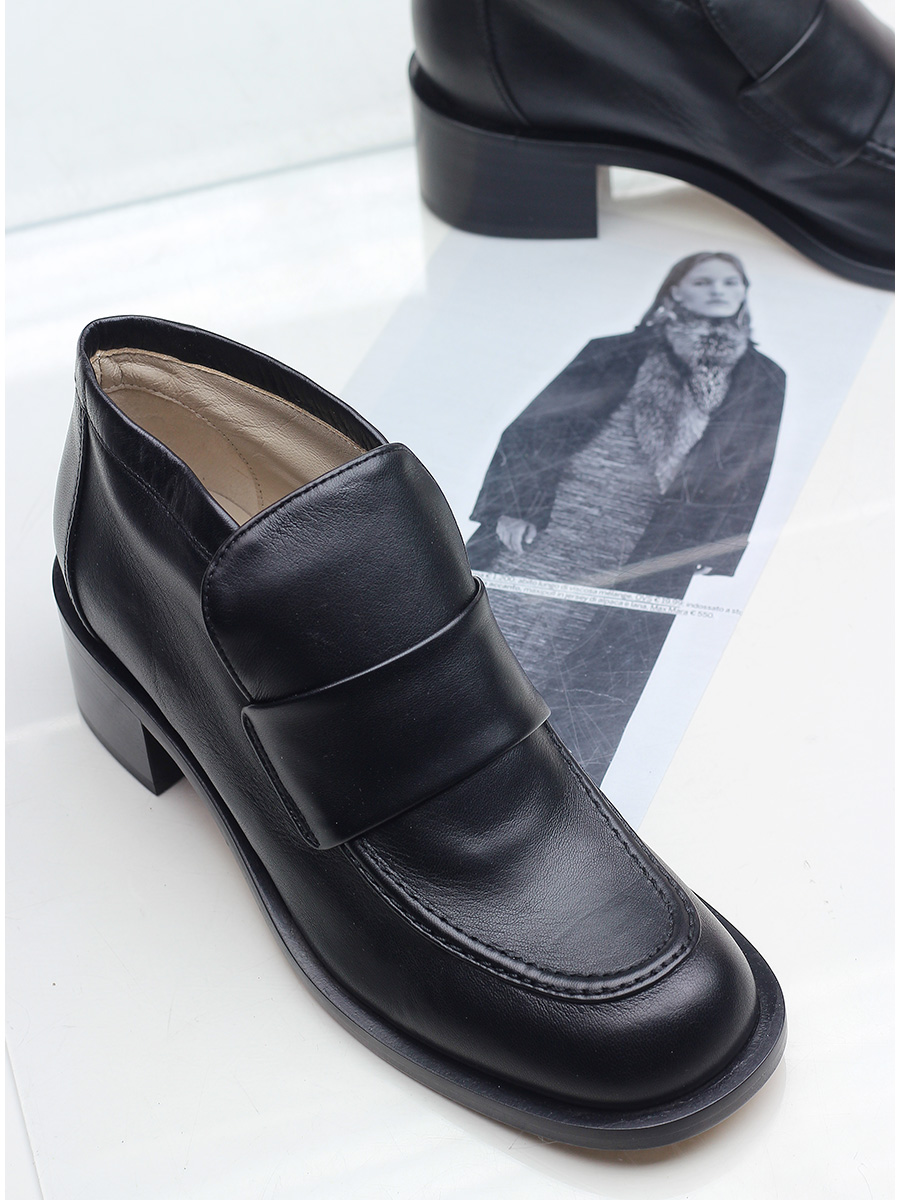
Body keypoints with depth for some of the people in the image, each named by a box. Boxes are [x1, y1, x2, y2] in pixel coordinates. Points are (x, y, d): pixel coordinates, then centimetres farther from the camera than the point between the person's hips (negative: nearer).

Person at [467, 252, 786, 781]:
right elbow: (536, 428, 6)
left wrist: (714, 562, -1)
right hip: (554, 532, -1)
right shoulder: (618, 356, 7)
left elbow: (749, 481, 10)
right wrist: (517, 505, -7)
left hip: (650, 557, 1)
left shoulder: (762, 381, 11)